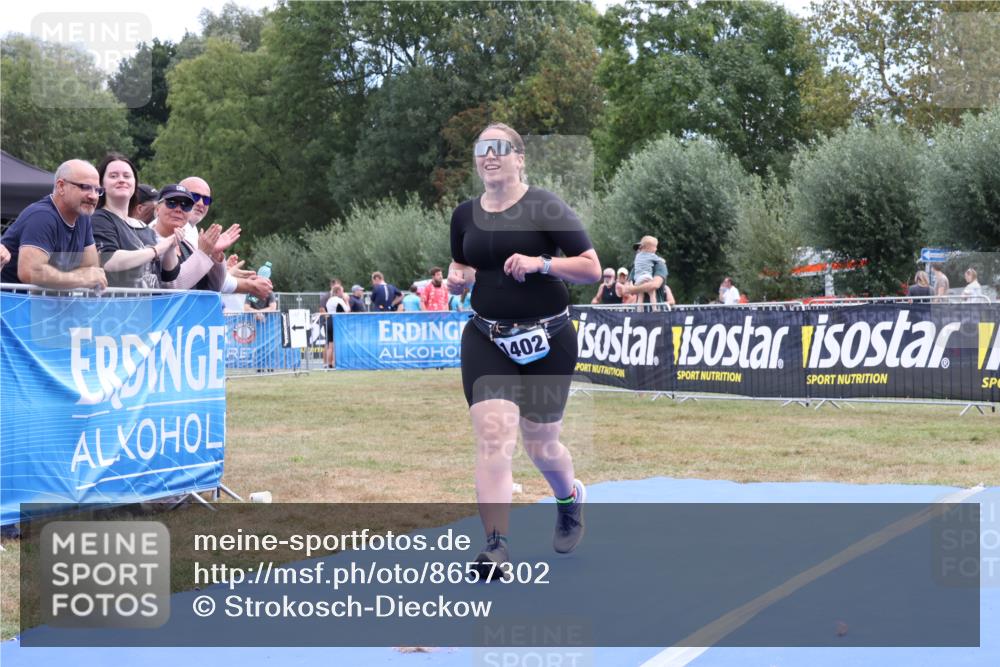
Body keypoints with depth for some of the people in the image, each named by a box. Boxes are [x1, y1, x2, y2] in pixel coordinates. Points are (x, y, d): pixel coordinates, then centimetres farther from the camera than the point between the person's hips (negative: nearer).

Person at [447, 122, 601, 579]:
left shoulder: (545, 208, -8)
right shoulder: (465, 215, 6)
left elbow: (592, 269, -9)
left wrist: (541, 263, -23)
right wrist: (456, 279, 0)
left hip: (547, 341, -2)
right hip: (487, 340, 2)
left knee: (540, 445, 9)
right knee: (492, 435, -16)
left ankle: (570, 498, 44)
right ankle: (496, 546, -16)